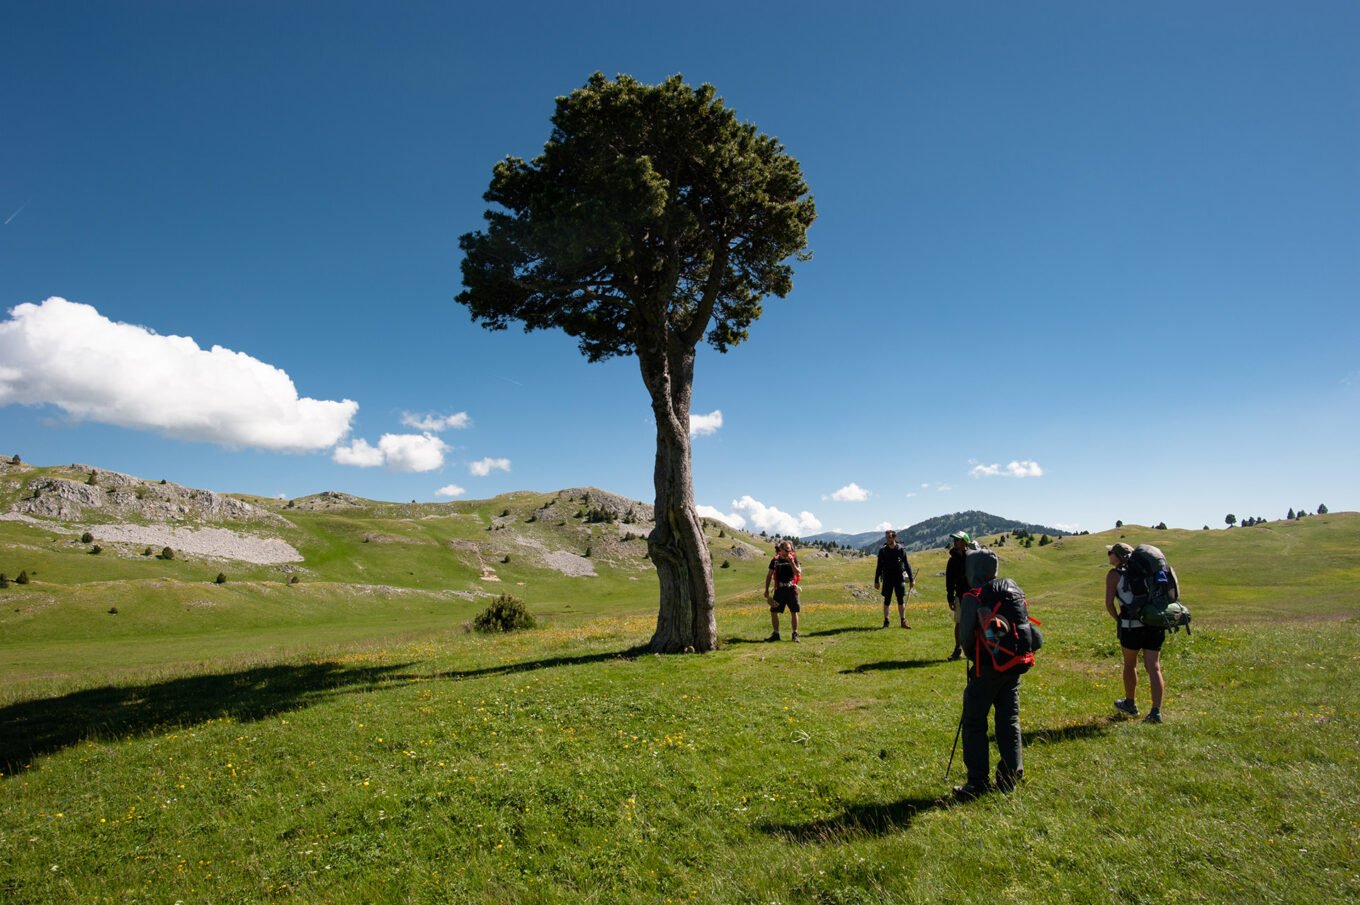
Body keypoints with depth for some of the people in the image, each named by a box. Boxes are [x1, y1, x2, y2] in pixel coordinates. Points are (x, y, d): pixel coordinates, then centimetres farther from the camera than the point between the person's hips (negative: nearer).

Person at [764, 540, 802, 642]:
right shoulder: (775, 560, 4)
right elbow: (769, 575, 8)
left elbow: (798, 573, -8)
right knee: (773, 611, -2)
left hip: (791, 589, -1)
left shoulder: (794, 559, 2)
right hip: (779, 589, 1)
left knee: (794, 612, 1)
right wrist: (766, 590, 4)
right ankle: (775, 634, 9)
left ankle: (795, 634, 13)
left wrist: (792, 563, -19)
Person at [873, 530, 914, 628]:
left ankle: (903, 622, 10)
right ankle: (886, 622, 10)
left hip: (899, 578, 0)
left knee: (901, 600, 2)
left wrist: (911, 579, 2)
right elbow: (879, 566, 4)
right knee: (887, 601, 2)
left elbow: (906, 565, 3)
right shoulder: (882, 550, -2)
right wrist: (876, 581, 4)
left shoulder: (901, 549, -3)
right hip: (887, 579, 0)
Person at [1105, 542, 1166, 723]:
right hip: (1155, 624, 4)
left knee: (1130, 665, 14)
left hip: (1132, 626, -4)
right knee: (1153, 668, 4)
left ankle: (1130, 704, 30)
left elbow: (1109, 602, -8)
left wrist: (1117, 620, 7)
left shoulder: (1114, 574, 0)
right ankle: (1156, 712, -2)